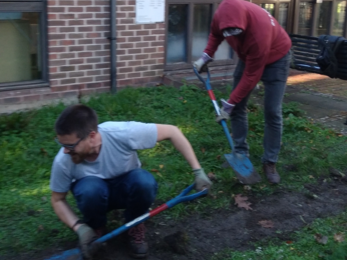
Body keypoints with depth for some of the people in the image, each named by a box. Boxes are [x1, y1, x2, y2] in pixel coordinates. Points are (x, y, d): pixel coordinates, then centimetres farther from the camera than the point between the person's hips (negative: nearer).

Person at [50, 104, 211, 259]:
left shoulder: (121, 133, -35)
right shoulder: (63, 161, -29)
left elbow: (171, 131, -23)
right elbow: (58, 200, -10)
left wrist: (197, 171, -26)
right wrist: (79, 227, -26)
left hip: (126, 188, 0)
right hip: (94, 193, 0)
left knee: (144, 181, -35)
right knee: (90, 189, -36)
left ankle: (135, 226, -3)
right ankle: (96, 228, -2)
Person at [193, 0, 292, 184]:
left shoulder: (259, 33, -43)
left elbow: (251, 76, -33)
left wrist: (229, 103, -26)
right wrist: (206, 56, -10)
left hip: (275, 58, -6)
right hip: (248, 56, 6)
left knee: (272, 112, -12)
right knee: (237, 107, 3)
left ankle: (270, 162, 0)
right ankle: (240, 154, 15)